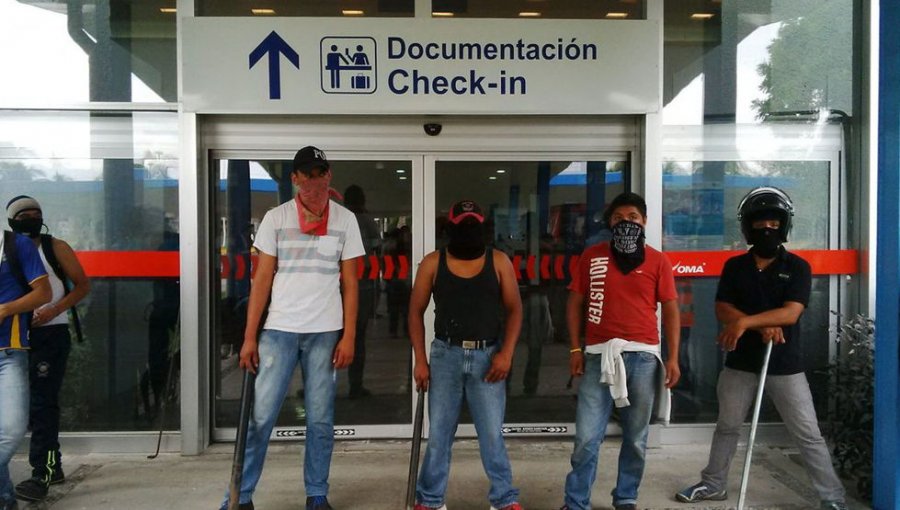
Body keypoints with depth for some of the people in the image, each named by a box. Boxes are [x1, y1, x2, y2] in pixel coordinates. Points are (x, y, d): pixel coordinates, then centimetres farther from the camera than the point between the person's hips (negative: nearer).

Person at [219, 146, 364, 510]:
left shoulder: (345, 220, 4)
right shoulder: (276, 218, 3)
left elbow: (349, 283, 5)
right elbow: (262, 280, 2)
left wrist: (348, 337, -1)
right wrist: (249, 337, -2)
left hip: (325, 332, 1)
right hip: (279, 329, 0)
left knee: (320, 419, 6)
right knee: (261, 414, -1)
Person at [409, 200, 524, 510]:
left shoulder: (498, 262, 2)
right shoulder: (433, 263, 2)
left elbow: (514, 309, 4)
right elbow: (416, 312, 4)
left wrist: (506, 353, -8)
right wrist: (420, 360, -2)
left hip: (488, 355, 0)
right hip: (446, 354, 1)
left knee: (492, 433, 4)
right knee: (439, 432, 7)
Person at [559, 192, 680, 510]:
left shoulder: (657, 261, 5)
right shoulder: (592, 256, 6)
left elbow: (670, 310, 6)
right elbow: (575, 303, 9)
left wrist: (673, 358, -1)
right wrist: (575, 349, 2)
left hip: (642, 356, 1)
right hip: (599, 354, 0)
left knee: (635, 438, 10)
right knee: (586, 437, -1)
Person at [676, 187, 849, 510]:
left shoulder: (797, 267, -4)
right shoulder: (734, 266, 4)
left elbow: (790, 314, -16)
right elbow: (722, 310, -5)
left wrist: (746, 321, -27)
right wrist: (762, 325, -18)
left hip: (785, 365, -2)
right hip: (741, 362, 3)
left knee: (808, 435, 2)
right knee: (727, 427, 14)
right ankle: (713, 484, 29)